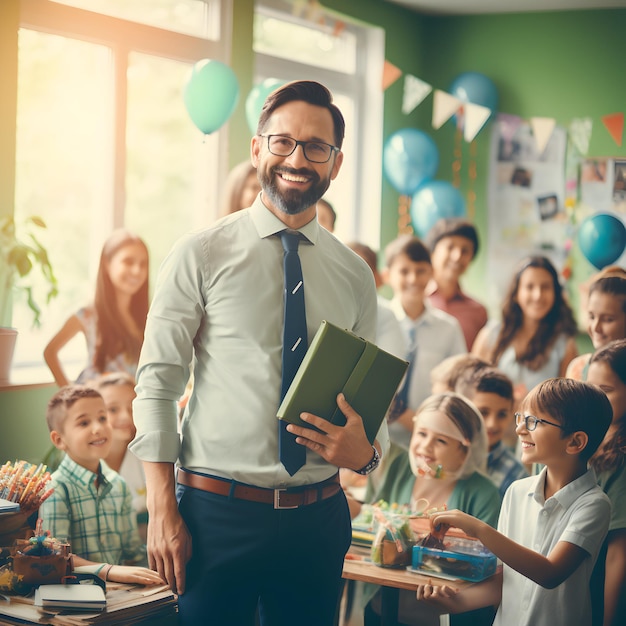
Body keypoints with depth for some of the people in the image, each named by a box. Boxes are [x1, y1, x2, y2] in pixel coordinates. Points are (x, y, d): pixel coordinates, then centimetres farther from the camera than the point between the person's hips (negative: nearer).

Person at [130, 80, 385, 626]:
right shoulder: (202, 255, -2)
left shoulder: (355, 276, 8)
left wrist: (367, 450, -10)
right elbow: (157, 384, -5)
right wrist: (162, 513, -11)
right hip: (217, 513, -3)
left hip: (318, 518, 3)